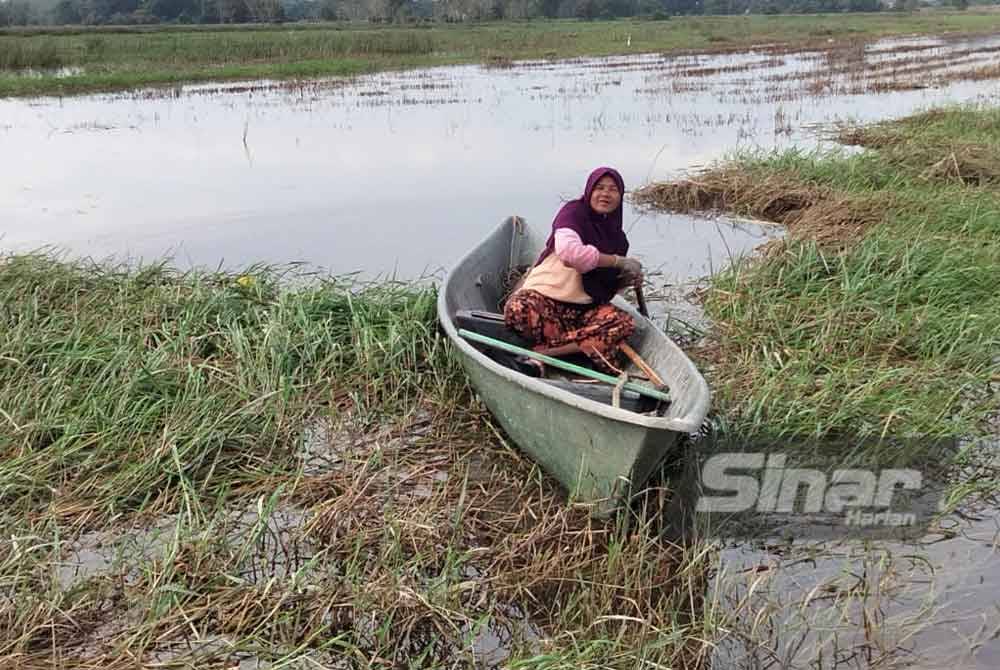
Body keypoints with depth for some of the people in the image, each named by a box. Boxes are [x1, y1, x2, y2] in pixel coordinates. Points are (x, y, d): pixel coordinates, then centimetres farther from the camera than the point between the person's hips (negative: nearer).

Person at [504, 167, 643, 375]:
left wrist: (627, 279, 1)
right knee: (517, 310, -37)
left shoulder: (617, 236, 15)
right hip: (544, 298, -5)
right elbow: (569, 251, -27)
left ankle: (542, 352, -26)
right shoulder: (573, 212, -5)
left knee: (624, 322, -25)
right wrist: (618, 261, -18)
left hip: (584, 308, 6)